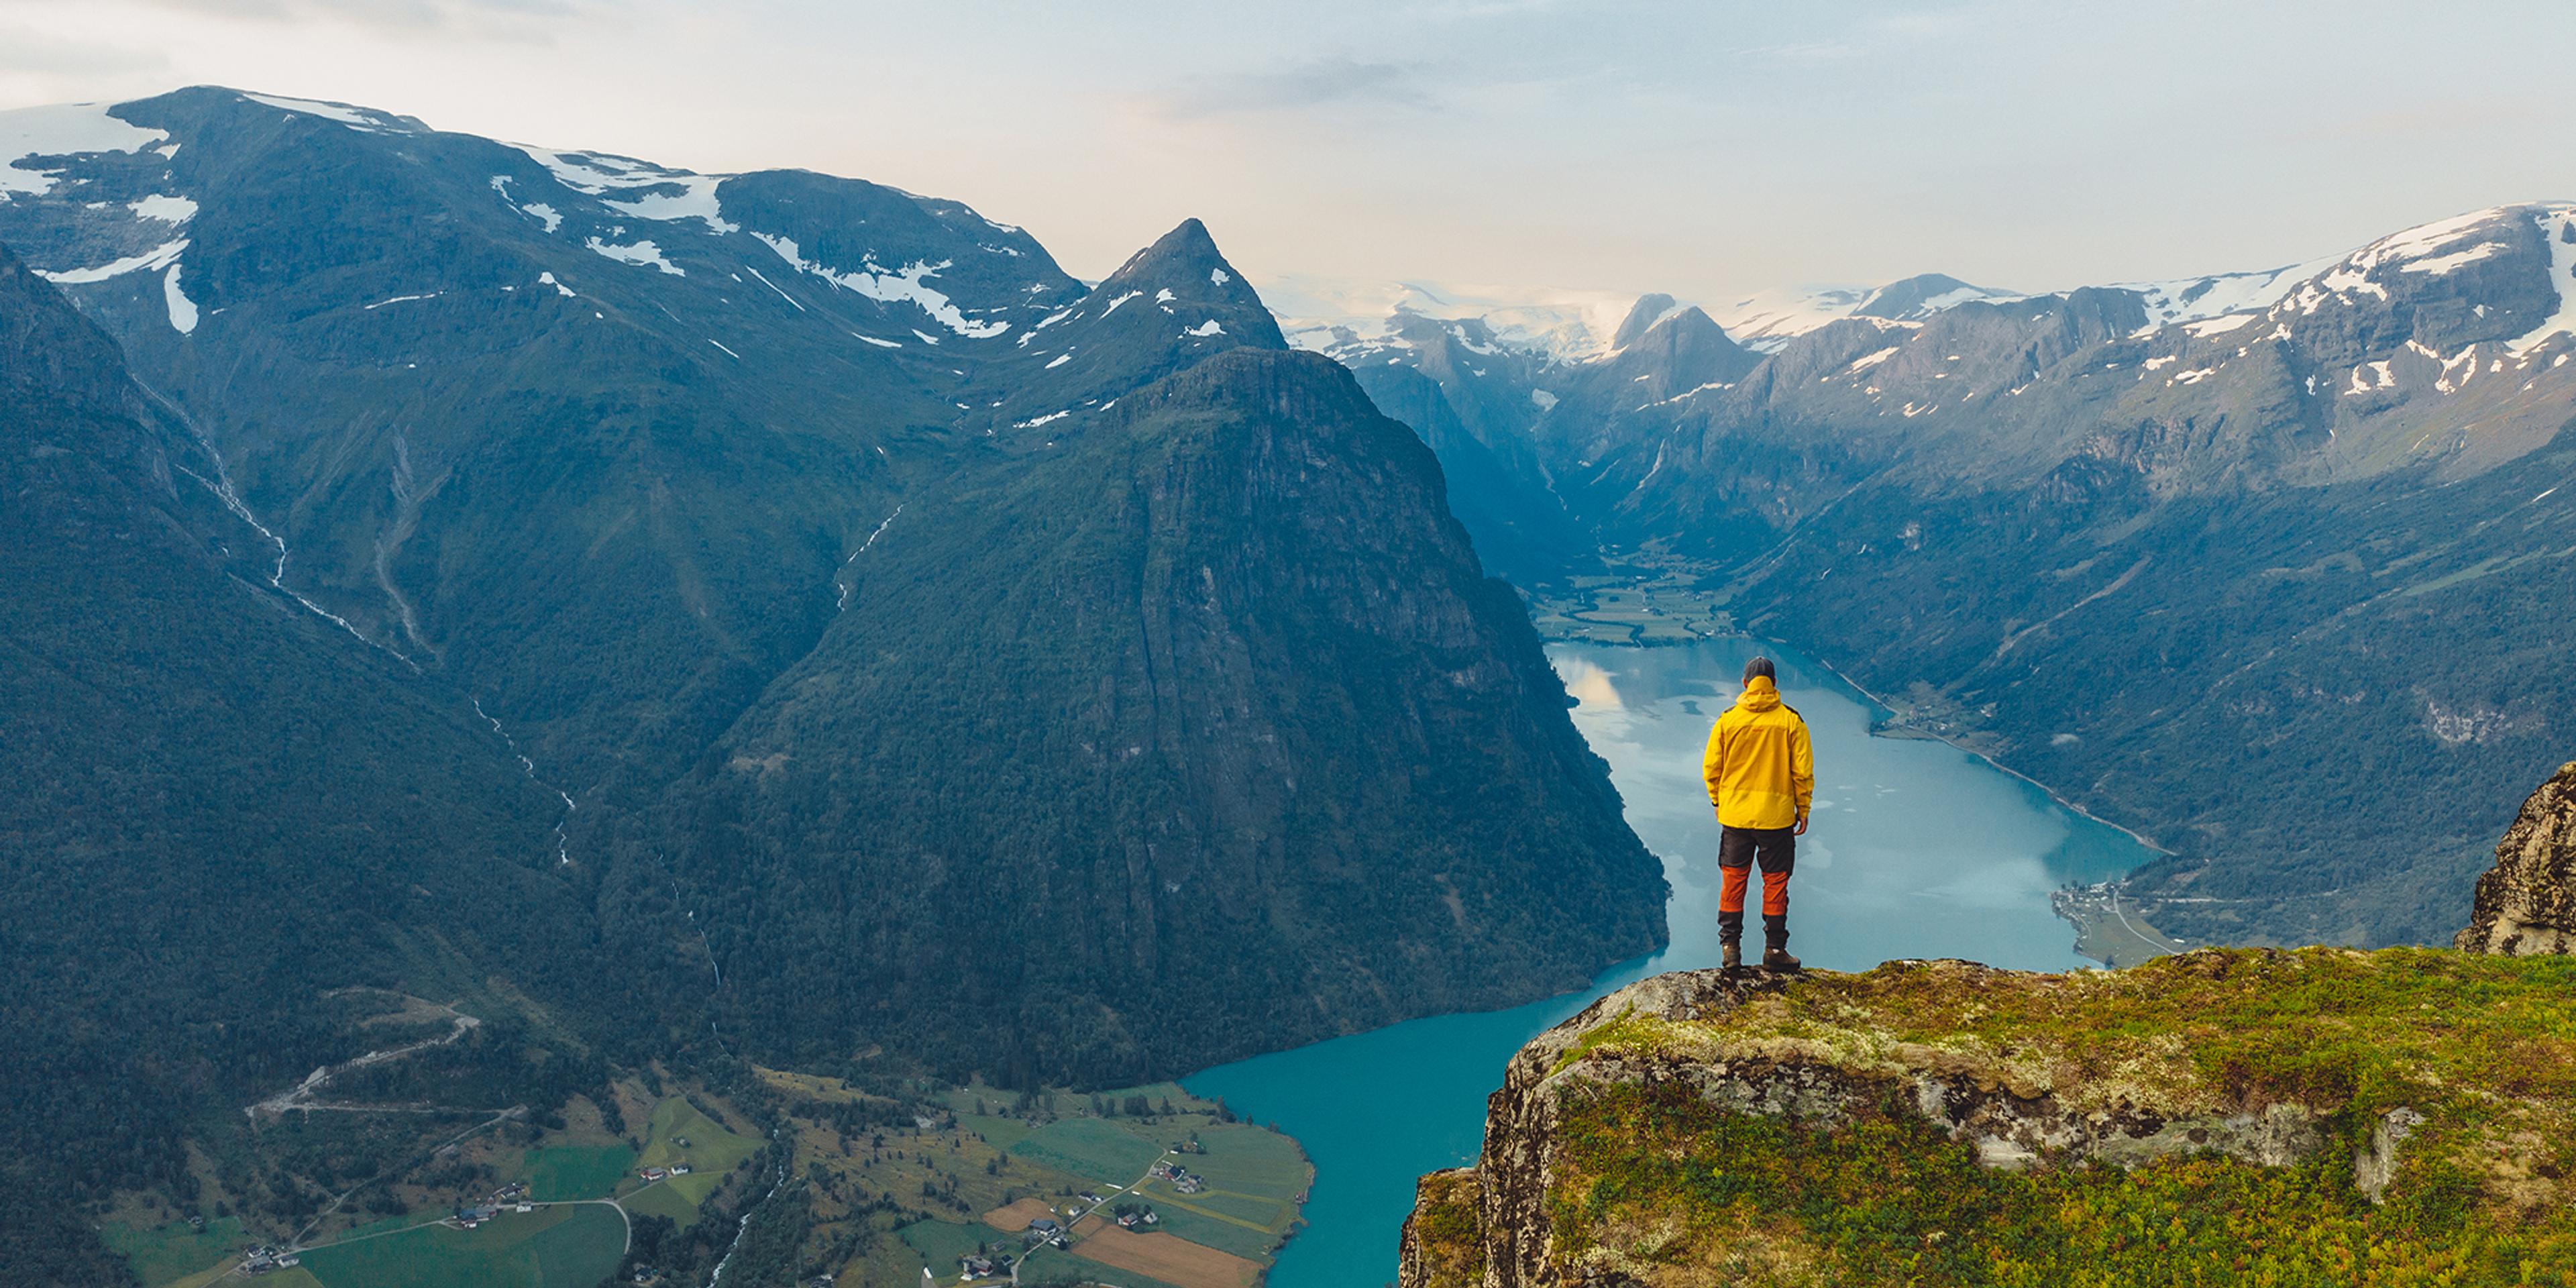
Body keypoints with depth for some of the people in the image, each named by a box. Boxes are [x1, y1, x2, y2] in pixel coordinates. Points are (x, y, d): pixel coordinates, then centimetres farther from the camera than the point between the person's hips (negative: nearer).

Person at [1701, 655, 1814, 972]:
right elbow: (1803, 771, -5)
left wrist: (1719, 802, 14)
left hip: (1735, 816, 1)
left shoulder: (1727, 720, -4)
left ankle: (1730, 947, 12)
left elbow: (1711, 768, 0)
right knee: (1775, 883, 10)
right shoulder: (1791, 720, -7)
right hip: (1777, 817, -1)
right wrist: (1803, 809, 6)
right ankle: (1774, 950, 14)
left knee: (1733, 881, 11)